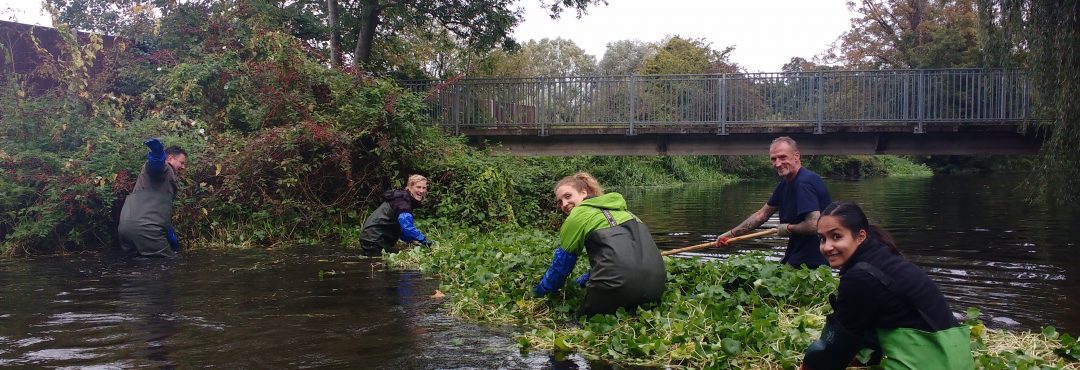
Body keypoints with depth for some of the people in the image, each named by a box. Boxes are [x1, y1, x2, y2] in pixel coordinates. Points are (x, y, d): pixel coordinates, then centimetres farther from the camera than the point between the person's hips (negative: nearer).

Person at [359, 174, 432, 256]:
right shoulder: (402, 202, -19)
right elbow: (407, 227, -32)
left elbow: (400, 228, 18)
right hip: (374, 240, -11)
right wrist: (424, 240, -28)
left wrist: (411, 240, 5)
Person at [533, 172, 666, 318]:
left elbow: (561, 262, 16)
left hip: (620, 282, -7)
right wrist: (583, 280, 49)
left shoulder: (578, 216, 7)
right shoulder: (618, 208, 28)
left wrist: (540, 291, 31)